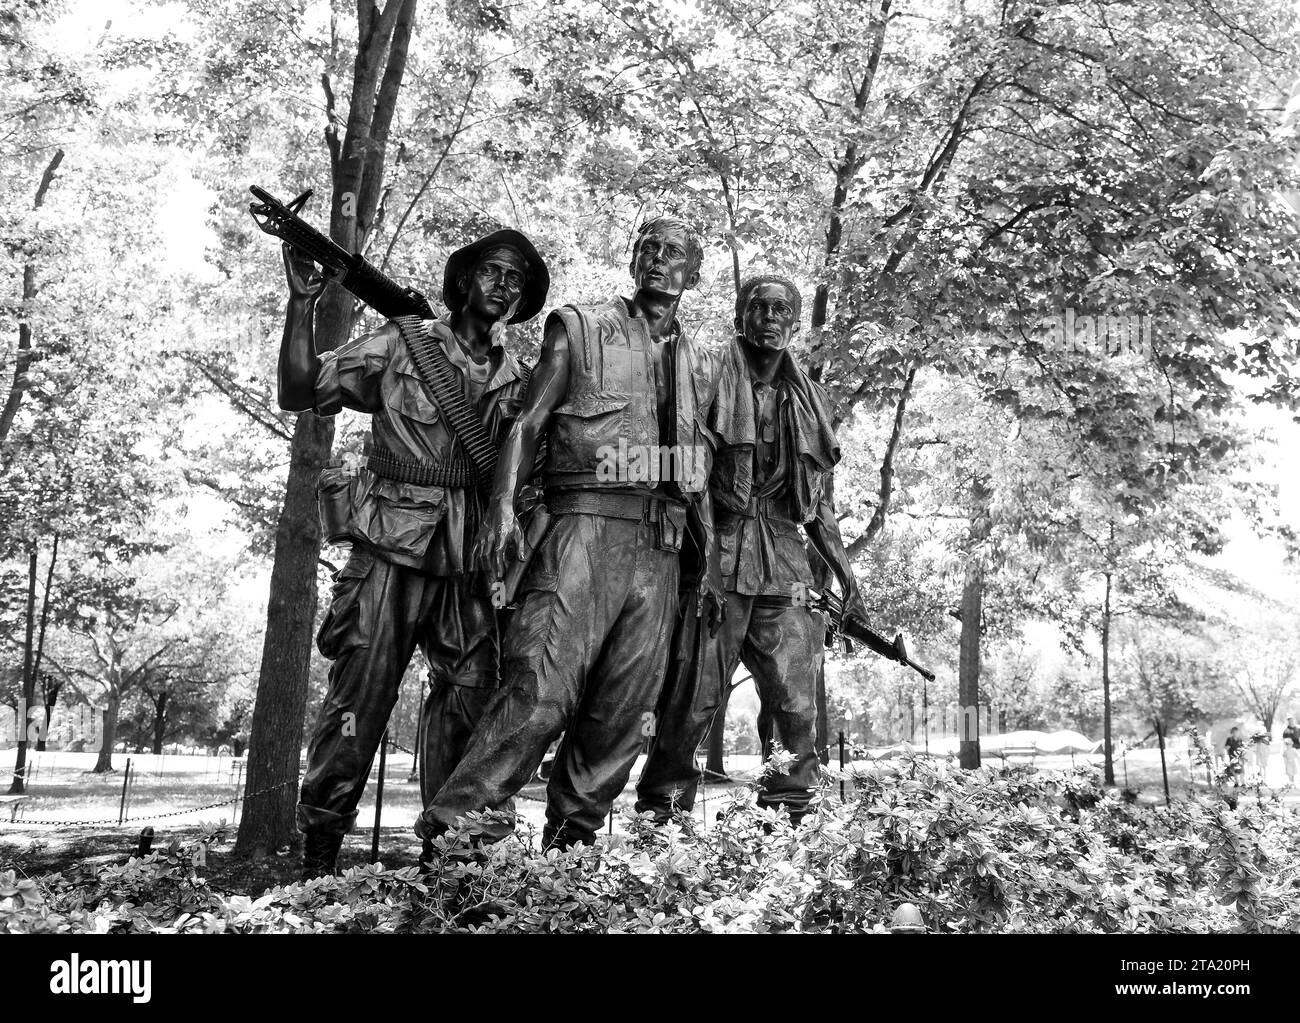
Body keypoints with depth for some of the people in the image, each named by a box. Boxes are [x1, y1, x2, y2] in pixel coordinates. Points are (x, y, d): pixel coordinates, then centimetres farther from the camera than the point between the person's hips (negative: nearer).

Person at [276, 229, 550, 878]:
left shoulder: (514, 380, 15)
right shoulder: (401, 346, 5)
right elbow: (300, 395, 1)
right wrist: (303, 304, -9)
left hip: (466, 565, 4)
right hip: (391, 552, -4)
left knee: (470, 699, 2)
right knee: (360, 696, -6)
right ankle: (318, 845, 5)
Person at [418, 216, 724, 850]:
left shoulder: (700, 366, 22)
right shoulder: (580, 329, 10)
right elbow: (529, 422, 2)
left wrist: (710, 564, 17)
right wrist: (503, 504, -14)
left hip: (662, 547, 5)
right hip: (587, 524, -5)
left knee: (625, 707, 2)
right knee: (542, 685, -17)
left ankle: (570, 838, 11)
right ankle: (458, 826, -13)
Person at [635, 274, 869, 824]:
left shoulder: (809, 403, 17)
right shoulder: (710, 385, 3)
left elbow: (820, 505, 21)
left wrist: (847, 580, 15)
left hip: (785, 571, 4)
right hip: (716, 561, -4)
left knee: (796, 707, 2)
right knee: (691, 701, -4)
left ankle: (789, 817, 11)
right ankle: (659, 814, 6)